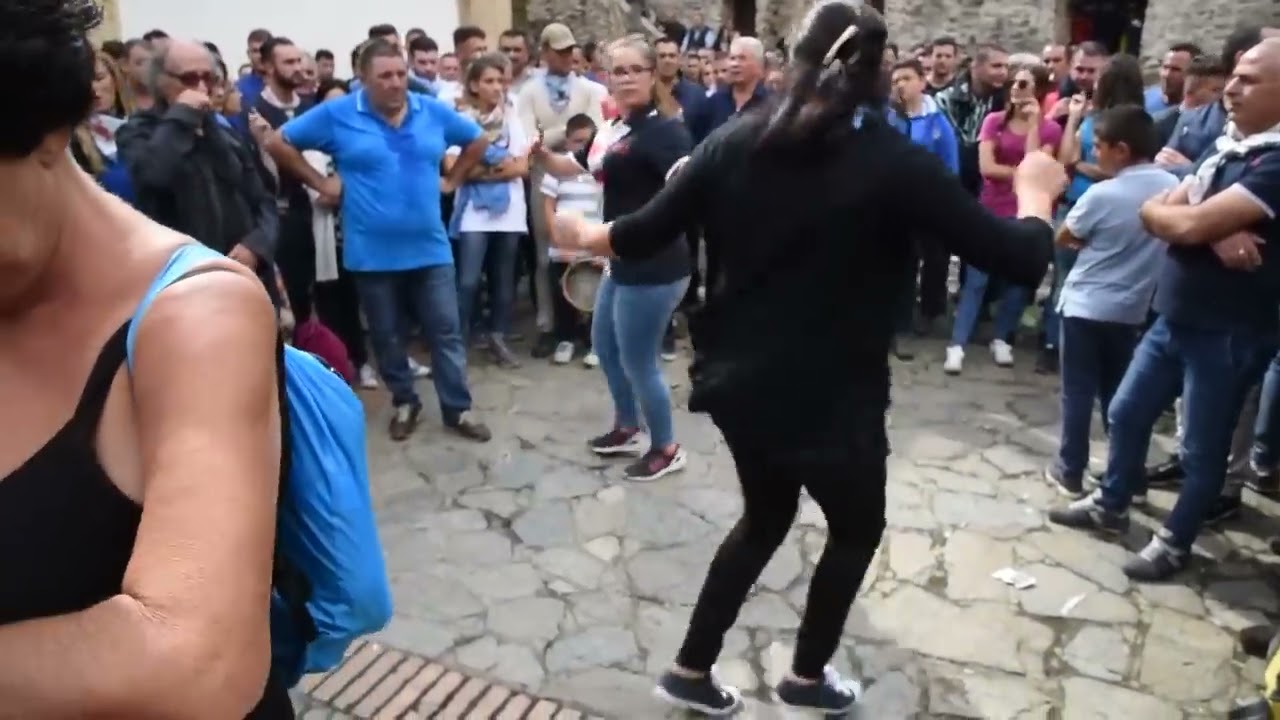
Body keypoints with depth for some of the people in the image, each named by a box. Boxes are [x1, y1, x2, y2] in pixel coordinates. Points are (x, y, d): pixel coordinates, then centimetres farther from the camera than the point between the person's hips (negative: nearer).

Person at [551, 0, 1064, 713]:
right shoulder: (897, 162, -13)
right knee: (857, 527, 23)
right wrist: (1036, 191, 9)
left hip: (739, 380, 5)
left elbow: (645, 235, 3)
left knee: (766, 515, 27)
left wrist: (584, 233, 23)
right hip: (833, 395, -5)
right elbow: (1019, 258, -12)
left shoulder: (736, 141, -2)